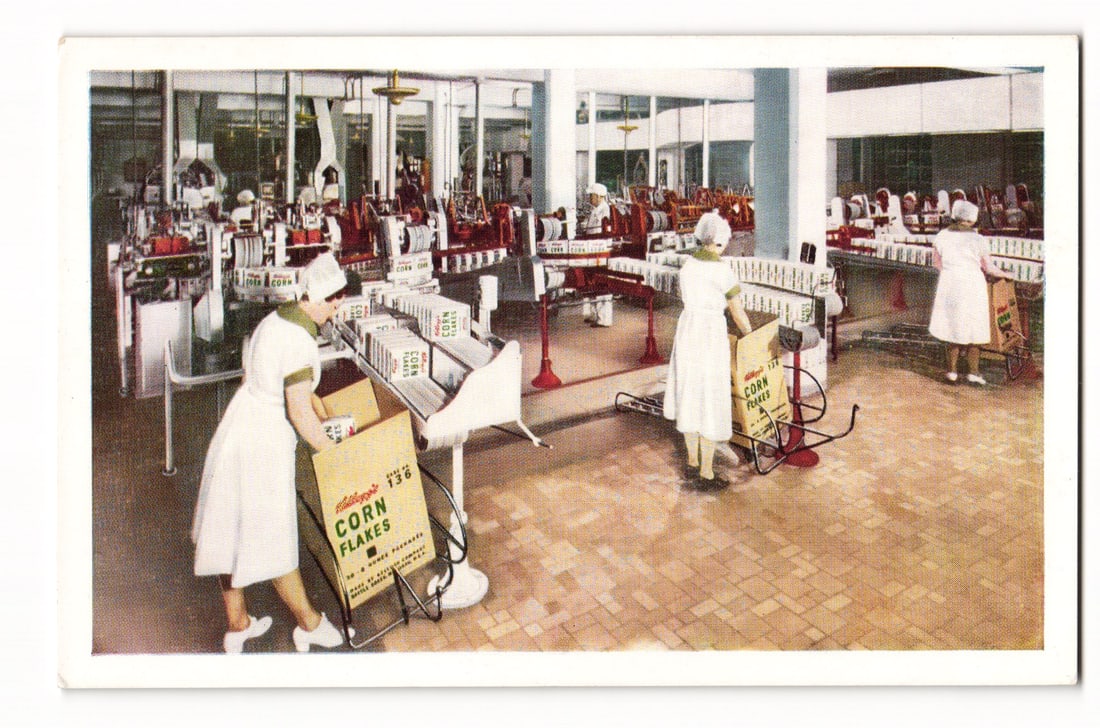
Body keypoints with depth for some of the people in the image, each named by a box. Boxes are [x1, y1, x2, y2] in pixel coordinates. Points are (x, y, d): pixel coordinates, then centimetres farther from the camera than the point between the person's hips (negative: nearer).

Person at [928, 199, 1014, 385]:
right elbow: (989, 268, -1)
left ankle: (952, 371, 15)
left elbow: (936, 262, 8)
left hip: (949, 286, 2)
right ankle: (973, 372, 10)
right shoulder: (978, 240, -10)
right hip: (973, 286, -2)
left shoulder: (941, 237, -4)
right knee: (973, 331, 9)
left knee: (953, 328, 13)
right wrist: (1004, 275, 19)